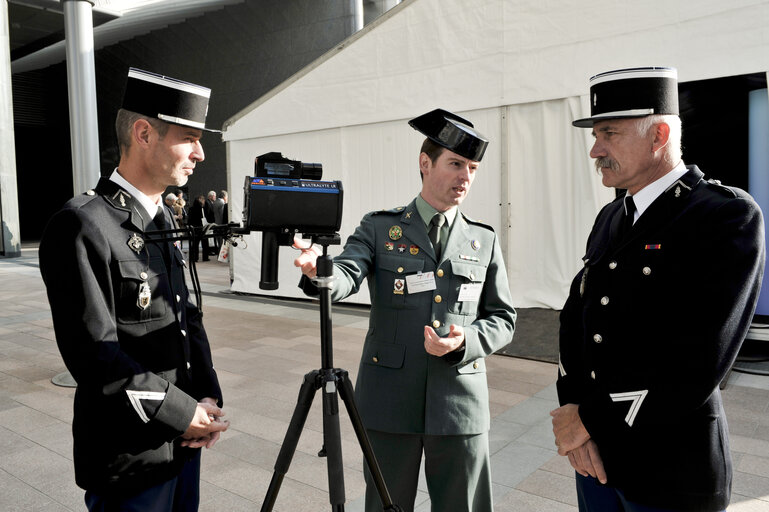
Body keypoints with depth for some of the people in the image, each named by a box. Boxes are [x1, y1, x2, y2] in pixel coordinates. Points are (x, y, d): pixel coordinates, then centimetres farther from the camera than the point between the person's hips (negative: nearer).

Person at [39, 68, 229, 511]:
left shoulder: (165, 220, 8)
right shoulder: (82, 226, -19)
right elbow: (95, 354, -21)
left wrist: (208, 399, 0)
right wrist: (184, 413, -15)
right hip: (130, 459, -7)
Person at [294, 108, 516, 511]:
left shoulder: (484, 241, 6)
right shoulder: (378, 228, 1)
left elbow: (502, 318, 7)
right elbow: (346, 274, -16)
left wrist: (464, 342, -12)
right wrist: (319, 273, -39)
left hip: (461, 404, 2)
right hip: (390, 401, -1)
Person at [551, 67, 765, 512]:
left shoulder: (731, 217, -15)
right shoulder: (611, 218, 7)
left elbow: (698, 363, -23)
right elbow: (575, 319, 5)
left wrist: (593, 420, -15)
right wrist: (571, 409, -9)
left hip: (670, 471, -6)